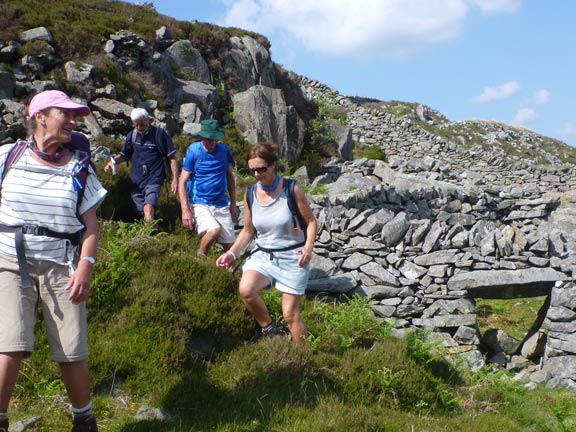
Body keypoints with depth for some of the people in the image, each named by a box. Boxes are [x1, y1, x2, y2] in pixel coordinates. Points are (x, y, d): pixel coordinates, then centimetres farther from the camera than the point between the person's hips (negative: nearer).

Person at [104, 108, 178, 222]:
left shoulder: (160, 134, -5)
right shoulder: (132, 135, 10)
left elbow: (172, 158, -4)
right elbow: (124, 155, 22)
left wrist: (175, 179, -10)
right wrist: (113, 160, 0)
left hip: (153, 178, -5)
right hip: (136, 180, 5)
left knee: (149, 208, -24)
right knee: (142, 212, 4)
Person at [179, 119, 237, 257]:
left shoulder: (224, 150, 5)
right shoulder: (193, 151, -6)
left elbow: (230, 177, 16)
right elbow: (183, 181, -7)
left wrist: (233, 204, 14)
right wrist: (185, 210, -16)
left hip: (222, 204, 4)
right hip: (200, 203, -4)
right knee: (215, 230, -30)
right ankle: (200, 256, -3)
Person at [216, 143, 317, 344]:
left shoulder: (291, 190, -11)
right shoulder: (250, 195, 0)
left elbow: (311, 221, -3)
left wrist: (309, 246, -21)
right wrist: (232, 252, -3)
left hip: (292, 258, -3)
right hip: (263, 255, 3)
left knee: (290, 314, 0)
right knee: (245, 290, -27)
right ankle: (269, 331, -2)